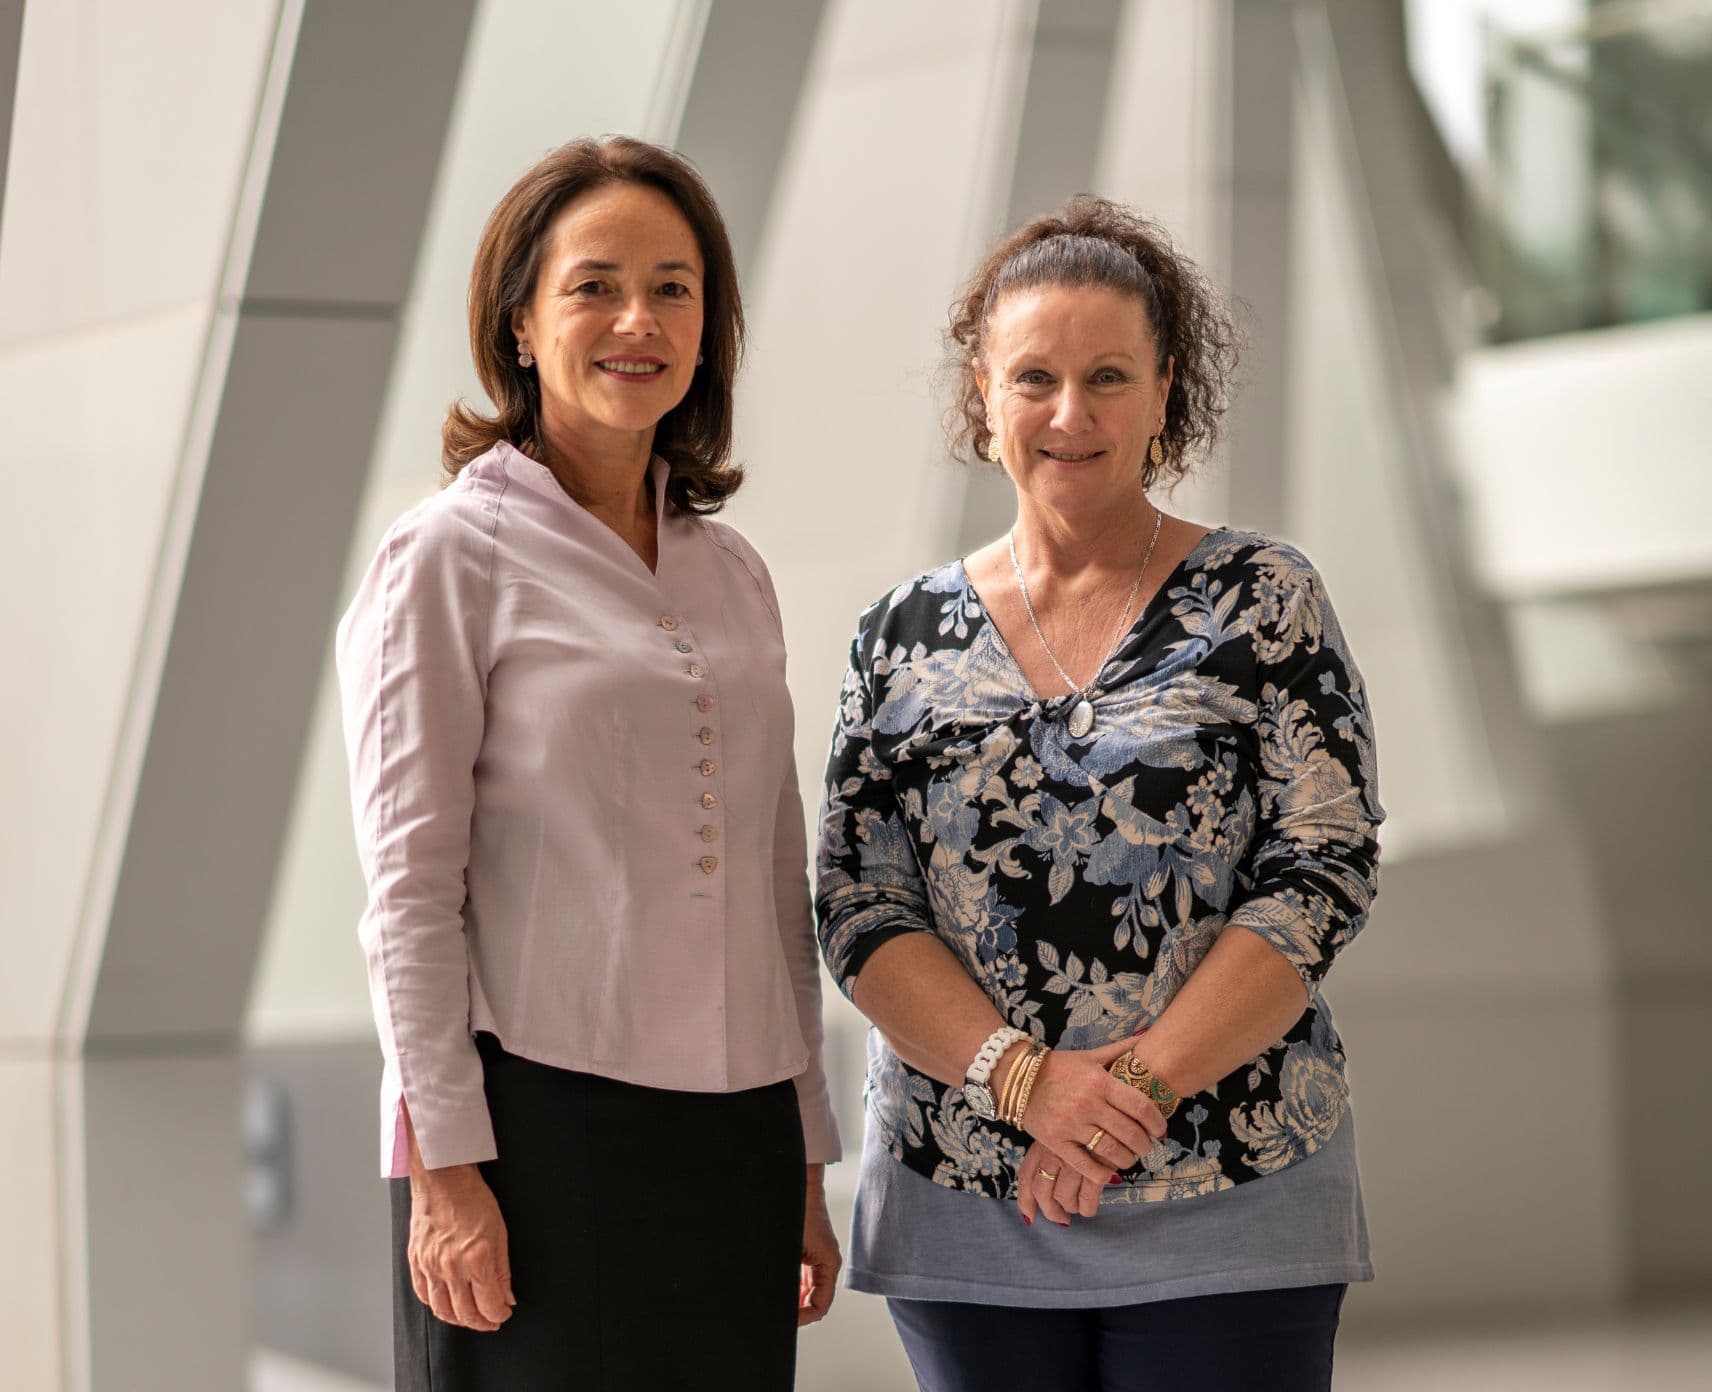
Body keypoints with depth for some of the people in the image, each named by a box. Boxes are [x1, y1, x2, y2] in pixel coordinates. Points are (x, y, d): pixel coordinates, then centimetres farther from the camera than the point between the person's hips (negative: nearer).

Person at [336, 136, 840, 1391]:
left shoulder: (734, 573, 14)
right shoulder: (448, 559, -2)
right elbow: (410, 885, -8)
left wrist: (806, 1164, 15)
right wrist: (445, 1167, -13)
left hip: (733, 1137, 5)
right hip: (541, 1125, -5)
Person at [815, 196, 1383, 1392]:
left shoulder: (1263, 603, 1)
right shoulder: (904, 640, 7)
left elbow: (1325, 871, -7)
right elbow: (858, 912, 1)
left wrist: (1146, 1083, -16)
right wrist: (1024, 1076, -15)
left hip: (1228, 1210, -2)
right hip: (968, 1212, 2)